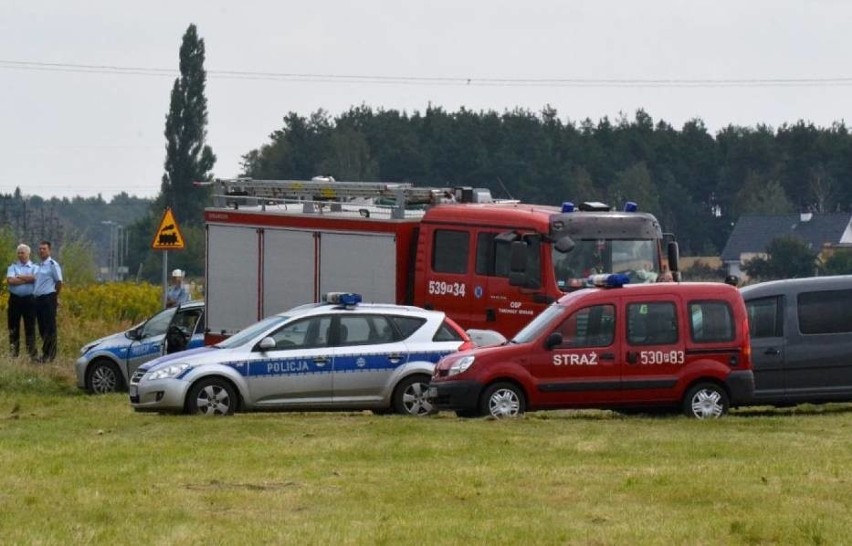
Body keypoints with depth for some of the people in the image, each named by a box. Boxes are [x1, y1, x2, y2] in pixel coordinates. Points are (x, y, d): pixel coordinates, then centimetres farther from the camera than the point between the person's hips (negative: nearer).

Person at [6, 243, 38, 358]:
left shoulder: (34, 267, 8)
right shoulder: (13, 267, 8)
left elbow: (35, 278, -13)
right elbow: (10, 280, -10)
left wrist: (18, 277, -9)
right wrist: (26, 279, -9)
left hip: (29, 299, -1)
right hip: (15, 299, 1)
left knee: (30, 326, -1)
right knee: (13, 326, 4)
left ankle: (32, 352, 0)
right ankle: (13, 352, 9)